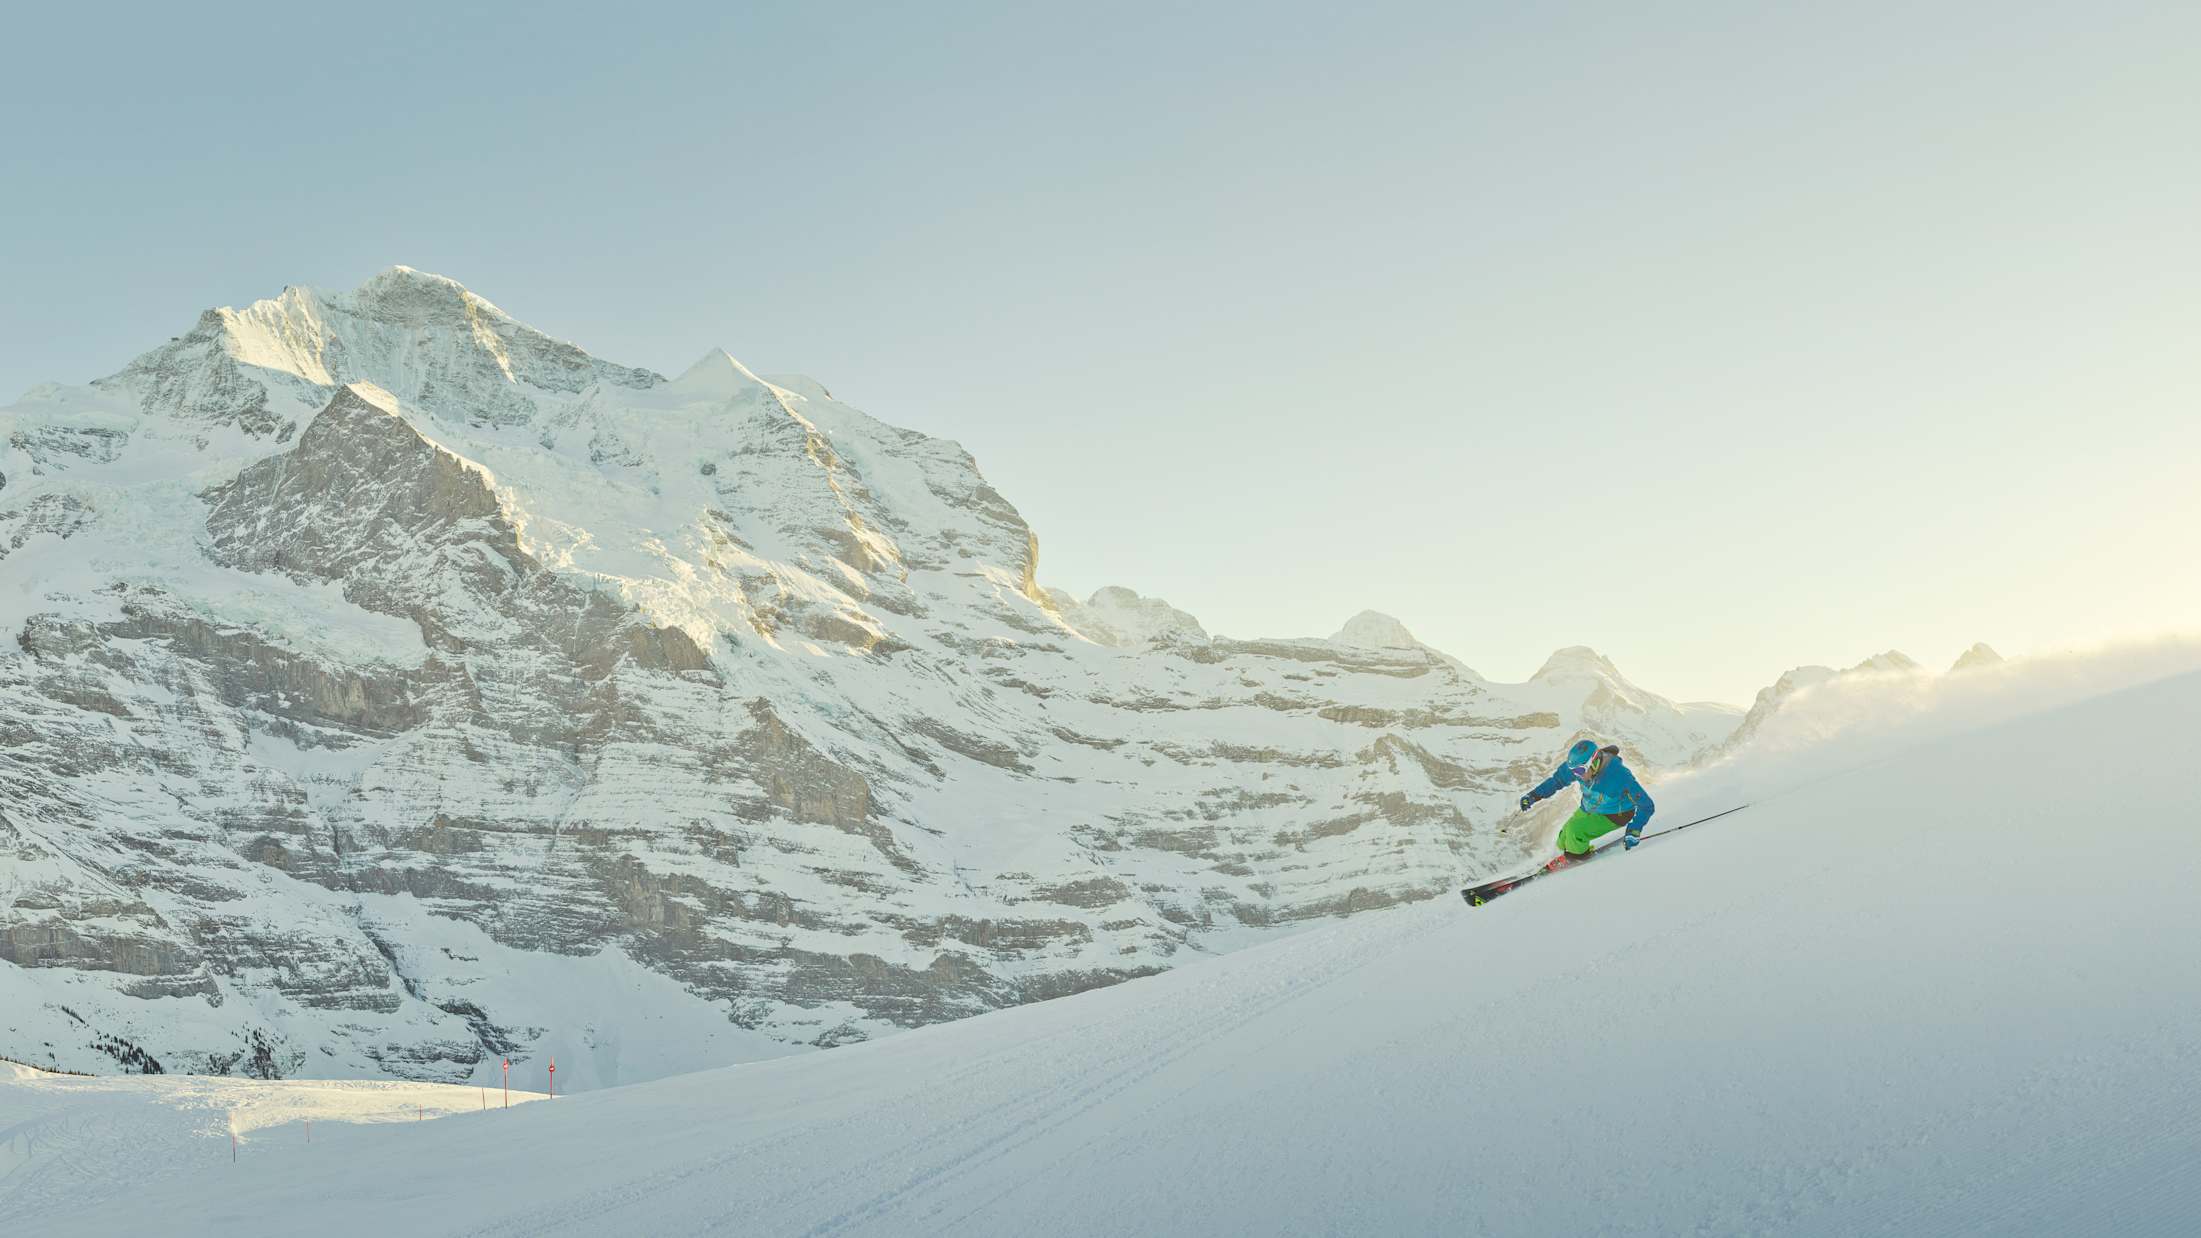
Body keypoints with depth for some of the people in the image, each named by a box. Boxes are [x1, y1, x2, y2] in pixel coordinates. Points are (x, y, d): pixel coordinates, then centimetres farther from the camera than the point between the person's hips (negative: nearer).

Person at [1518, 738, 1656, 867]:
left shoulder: (1619, 775, -39)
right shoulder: (1579, 765, -23)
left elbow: (1646, 806, -32)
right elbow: (1558, 779, -3)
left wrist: (1635, 831, -44)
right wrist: (1534, 795, -13)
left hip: (1615, 816, -6)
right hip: (1588, 809, 6)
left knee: (1575, 830, -23)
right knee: (1563, 841, 8)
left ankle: (1576, 857, 6)